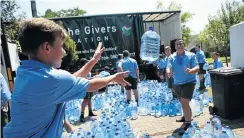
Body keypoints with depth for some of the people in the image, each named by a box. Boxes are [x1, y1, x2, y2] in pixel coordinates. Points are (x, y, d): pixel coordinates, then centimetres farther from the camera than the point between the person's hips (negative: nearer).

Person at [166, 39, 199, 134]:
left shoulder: (191, 55, -7)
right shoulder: (172, 57, 0)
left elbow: (197, 68, -14)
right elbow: (169, 67, -13)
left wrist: (190, 71, -36)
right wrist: (169, 72, -37)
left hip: (189, 82, -5)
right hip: (177, 83, 5)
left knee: (185, 102, -15)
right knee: (183, 102, 22)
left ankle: (187, 123, -3)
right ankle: (186, 116, 47)